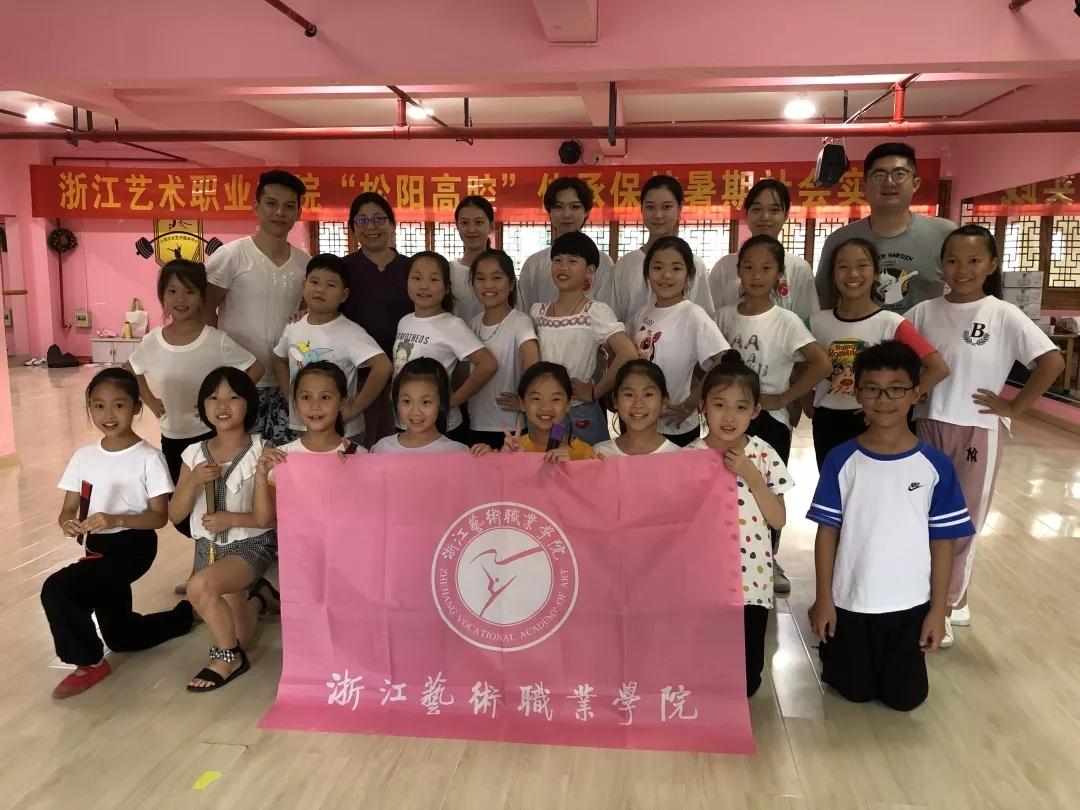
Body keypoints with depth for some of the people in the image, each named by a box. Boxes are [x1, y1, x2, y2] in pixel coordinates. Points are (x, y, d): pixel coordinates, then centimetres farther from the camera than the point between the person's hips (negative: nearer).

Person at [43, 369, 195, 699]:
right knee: (121, 638, 19)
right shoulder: (83, 456, 1)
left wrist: (115, 520, -30)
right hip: (97, 548, 7)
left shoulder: (148, 458, -14)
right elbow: (67, 511, 4)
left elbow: (160, 516, -15)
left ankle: (90, 662, -1)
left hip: (133, 547, -7)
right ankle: (187, 612, 43)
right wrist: (68, 524, -19)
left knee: (56, 589, -23)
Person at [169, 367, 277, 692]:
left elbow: (267, 517, -14)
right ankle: (257, 593, 48)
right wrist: (194, 481, -18)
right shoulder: (194, 454, -3)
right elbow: (175, 516, -3)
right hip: (209, 547, 5)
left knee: (199, 587, -35)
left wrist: (232, 519, -28)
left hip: (251, 545, -5)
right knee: (240, 640, 12)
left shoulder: (260, 452, -16)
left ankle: (228, 657, -6)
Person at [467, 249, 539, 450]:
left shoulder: (519, 321, -15)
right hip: (476, 426, 6)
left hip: (510, 428, -6)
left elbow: (532, 360, -29)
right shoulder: (473, 323, 6)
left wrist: (524, 401, -21)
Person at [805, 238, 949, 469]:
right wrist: (808, 402, 1)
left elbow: (939, 368, -14)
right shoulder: (818, 322, -1)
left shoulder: (891, 324, -10)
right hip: (827, 424, 3)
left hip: (871, 424, -3)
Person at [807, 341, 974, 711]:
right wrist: (823, 598, -5)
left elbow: (942, 541, -3)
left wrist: (938, 609, -2)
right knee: (855, 692, 16)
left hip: (911, 604, 1)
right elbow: (827, 531, -5)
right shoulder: (841, 459, -10)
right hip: (850, 601, 0)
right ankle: (833, 650, 44)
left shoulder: (935, 465, -9)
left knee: (905, 698, 15)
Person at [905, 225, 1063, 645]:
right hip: (928, 426, 3)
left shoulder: (1004, 316, -9)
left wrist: (1015, 406, -12)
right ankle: (947, 599, 32)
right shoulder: (924, 312, -1)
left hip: (978, 430, -3)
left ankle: (945, 602, 26)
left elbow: (1052, 361, -13)